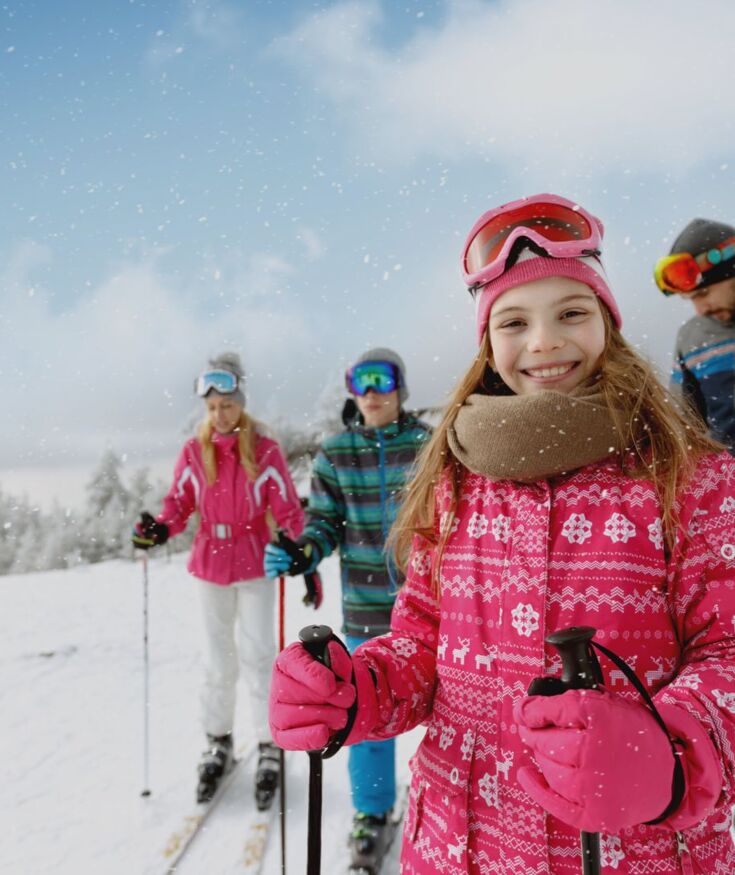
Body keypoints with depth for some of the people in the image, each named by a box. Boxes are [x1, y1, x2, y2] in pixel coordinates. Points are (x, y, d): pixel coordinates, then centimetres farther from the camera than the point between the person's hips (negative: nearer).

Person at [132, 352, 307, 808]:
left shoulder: (265, 450, -10)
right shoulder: (193, 451, -3)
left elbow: (287, 509, -9)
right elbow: (180, 504, 2)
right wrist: (160, 529, -17)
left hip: (256, 565, -2)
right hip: (211, 564, 3)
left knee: (258, 654, 1)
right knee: (218, 658, 14)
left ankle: (270, 747, 18)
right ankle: (219, 742, 31)